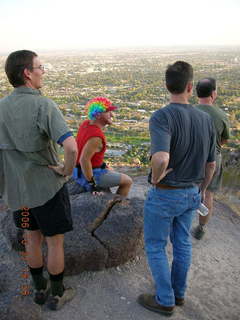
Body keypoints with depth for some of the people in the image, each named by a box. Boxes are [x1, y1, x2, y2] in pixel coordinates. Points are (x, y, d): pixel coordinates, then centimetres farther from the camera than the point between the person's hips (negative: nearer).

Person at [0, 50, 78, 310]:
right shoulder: (43, 106, -22)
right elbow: (71, 147, -35)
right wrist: (67, 170, -16)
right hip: (47, 187, -6)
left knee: (32, 239, 23)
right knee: (55, 242, 14)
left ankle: (39, 288, 42)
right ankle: (57, 294, 32)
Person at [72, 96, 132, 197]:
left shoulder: (86, 124, -1)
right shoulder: (96, 136, -29)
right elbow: (84, 160, -34)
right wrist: (92, 183, -23)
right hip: (90, 174, -9)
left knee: (113, 173, 32)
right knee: (127, 181, 4)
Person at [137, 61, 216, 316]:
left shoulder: (161, 117, -24)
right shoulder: (205, 119, -4)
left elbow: (160, 159, -42)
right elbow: (211, 164, 5)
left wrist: (155, 178, -20)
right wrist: (201, 189, 20)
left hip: (164, 195, -6)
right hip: (191, 194, 6)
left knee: (155, 246, 14)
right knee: (182, 243, 22)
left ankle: (165, 300, 29)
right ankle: (178, 292, 41)